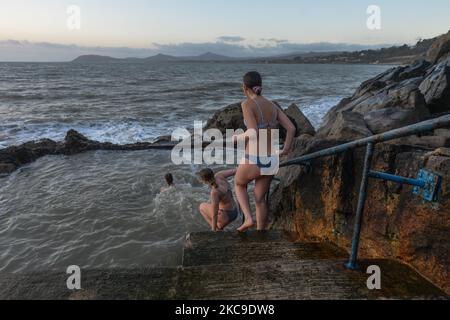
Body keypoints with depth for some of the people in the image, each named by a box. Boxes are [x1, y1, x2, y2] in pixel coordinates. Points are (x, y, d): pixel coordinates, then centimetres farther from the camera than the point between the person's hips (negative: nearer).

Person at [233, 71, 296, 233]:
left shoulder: (247, 104, -10)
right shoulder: (272, 105, 9)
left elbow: (253, 133, -22)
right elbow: (291, 128, 3)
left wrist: (237, 138, -2)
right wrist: (285, 150, 15)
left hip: (253, 161, -6)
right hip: (271, 161, 6)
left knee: (239, 184, 29)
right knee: (260, 199, 23)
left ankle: (248, 219, 13)